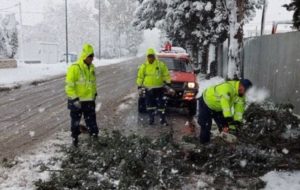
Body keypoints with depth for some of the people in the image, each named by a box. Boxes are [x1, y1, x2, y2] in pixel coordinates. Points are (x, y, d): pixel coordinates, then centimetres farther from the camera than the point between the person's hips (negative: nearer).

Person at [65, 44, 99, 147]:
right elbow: (69, 85, -18)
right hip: (77, 100, -6)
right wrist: (74, 98, -22)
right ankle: (75, 138, 26)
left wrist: (95, 93, 20)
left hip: (89, 100, 6)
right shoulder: (75, 68, -17)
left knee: (91, 120, 11)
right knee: (75, 121, 11)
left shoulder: (91, 67, 7)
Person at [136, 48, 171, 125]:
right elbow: (140, 76, 9)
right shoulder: (144, 66, 4)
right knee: (150, 104, 6)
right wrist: (139, 85, 6)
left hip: (159, 88, -1)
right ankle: (151, 119, 18)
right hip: (148, 88, 1)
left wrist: (167, 82, 1)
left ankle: (163, 119, 8)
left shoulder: (161, 64, 1)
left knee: (161, 104, 0)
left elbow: (166, 74, 6)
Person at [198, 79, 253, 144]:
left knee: (224, 126, 5)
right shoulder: (227, 87, -38)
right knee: (206, 126, -7)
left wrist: (237, 122, -25)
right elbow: (225, 103, -48)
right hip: (206, 103, -7)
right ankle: (204, 143, 6)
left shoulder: (241, 95, -12)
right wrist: (229, 118, -54)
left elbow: (239, 108, -14)